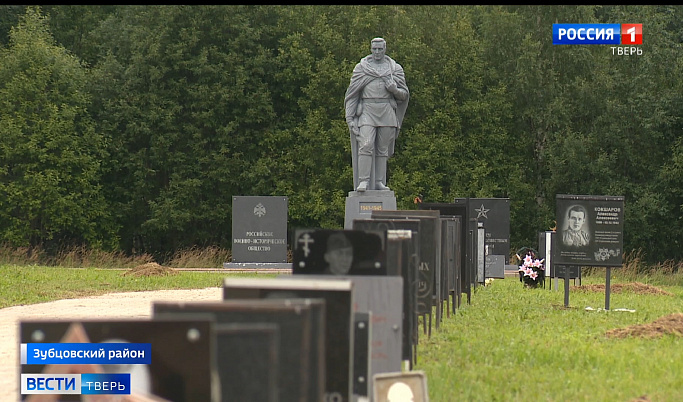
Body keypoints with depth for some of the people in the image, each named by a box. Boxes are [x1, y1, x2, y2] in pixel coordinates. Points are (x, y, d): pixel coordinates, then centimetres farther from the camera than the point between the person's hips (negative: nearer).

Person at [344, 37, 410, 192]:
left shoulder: (395, 69, 9)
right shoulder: (361, 68, 6)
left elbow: (404, 95, 10)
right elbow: (352, 94, 6)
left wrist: (394, 90, -14)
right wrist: (350, 117, -2)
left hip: (387, 112, 2)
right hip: (367, 111, -2)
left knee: (382, 149, 3)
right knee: (366, 145, -16)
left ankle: (379, 182, 8)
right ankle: (363, 182, -17)